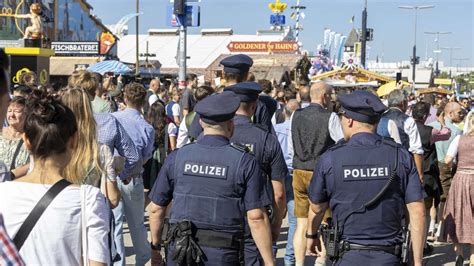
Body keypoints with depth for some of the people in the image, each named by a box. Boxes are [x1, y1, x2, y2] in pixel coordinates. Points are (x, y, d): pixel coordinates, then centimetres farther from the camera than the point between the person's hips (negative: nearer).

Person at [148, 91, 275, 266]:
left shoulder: (177, 157, 2)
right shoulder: (245, 162, -6)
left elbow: (156, 208, 7)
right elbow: (256, 218, -10)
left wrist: (155, 247, 20)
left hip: (181, 251, 2)